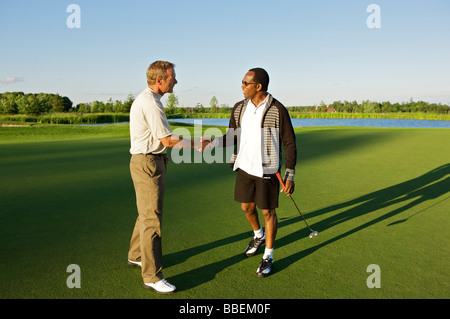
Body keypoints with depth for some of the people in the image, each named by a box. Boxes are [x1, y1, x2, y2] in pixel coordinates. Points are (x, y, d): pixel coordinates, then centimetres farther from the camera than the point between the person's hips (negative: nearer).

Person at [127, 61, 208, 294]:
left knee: (147, 213, 20)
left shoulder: (146, 99, 13)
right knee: (152, 219, -6)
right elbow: (169, 140, -20)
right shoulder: (151, 104, -20)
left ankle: (136, 255, 37)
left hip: (151, 160, 11)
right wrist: (198, 145, -10)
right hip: (147, 164, -11)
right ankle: (152, 276, 2)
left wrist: (161, 152, 18)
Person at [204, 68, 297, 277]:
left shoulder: (278, 111, -13)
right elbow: (232, 137, 6)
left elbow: (289, 144, -8)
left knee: (268, 212, 5)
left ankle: (268, 256, 23)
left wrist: (290, 176, -10)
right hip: (245, 167, 5)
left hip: (267, 169, -5)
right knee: (247, 207, 15)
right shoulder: (239, 108, 2)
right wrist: (212, 143, -14)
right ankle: (258, 235, 46)